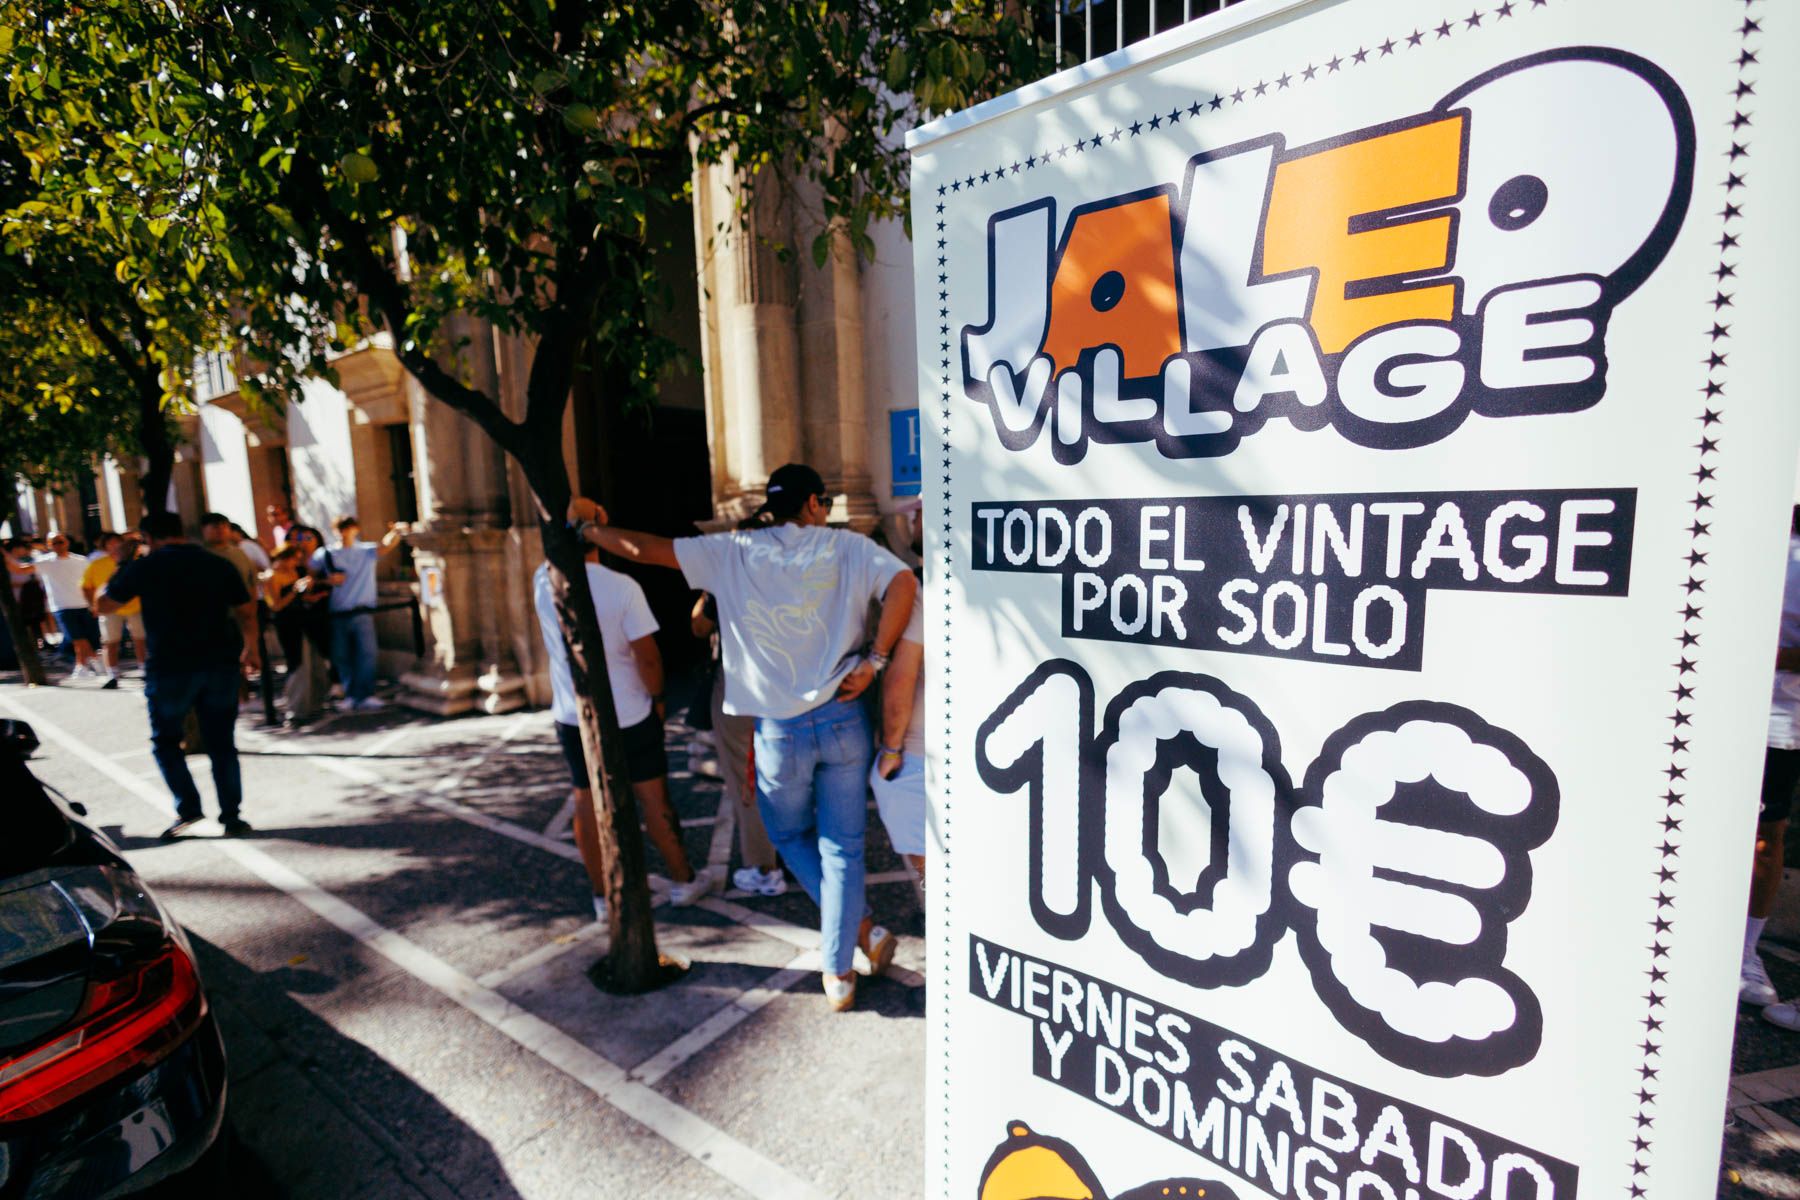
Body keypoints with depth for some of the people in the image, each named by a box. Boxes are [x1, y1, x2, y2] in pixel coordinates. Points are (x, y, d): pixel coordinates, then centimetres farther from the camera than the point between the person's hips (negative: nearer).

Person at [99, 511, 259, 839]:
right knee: (222, 743, 9)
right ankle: (232, 817, 10)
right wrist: (250, 648, 19)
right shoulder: (218, 564, 4)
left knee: (165, 739, 17)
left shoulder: (144, 567, -3)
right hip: (220, 664, 2)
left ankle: (188, 809, 6)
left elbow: (104, 605, 10)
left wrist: (118, 574, 27)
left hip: (171, 667, -2)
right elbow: (246, 611, 7)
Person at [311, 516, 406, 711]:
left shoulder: (366, 551, 4)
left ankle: (366, 696, -14)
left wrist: (397, 533, -35)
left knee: (367, 652, -14)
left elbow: (385, 546, -14)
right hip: (337, 613, 3)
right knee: (341, 656, 8)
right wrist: (327, 580, -5)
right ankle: (350, 695, 18)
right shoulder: (326, 554, 9)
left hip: (362, 612, -3)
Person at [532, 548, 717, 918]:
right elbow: (647, 656, -18)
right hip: (627, 716, -3)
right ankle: (684, 881, 25)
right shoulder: (622, 587, -22)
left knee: (587, 804, 12)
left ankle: (603, 897, 23)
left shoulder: (542, 581, -8)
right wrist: (656, 697, -1)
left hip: (572, 716, 4)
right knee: (654, 799, 10)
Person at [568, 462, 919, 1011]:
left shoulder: (734, 552, 0)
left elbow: (644, 549, 0)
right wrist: (873, 660, -12)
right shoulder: (848, 548, 0)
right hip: (844, 721, 1)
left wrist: (587, 528, 18)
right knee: (841, 846, 14)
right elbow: (903, 583, -17)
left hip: (780, 731, 0)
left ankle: (864, 927, 23)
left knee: (791, 836, 25)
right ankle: (839, 972, 21)